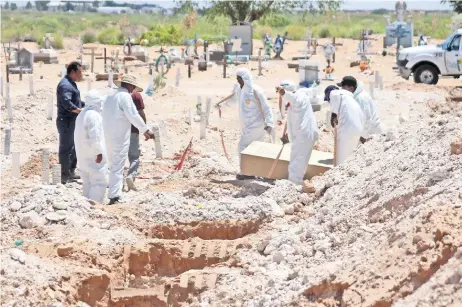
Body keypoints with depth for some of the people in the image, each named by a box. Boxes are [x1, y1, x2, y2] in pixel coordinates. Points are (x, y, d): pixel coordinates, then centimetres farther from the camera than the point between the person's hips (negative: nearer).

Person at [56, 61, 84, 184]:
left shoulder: (71, 84, 17)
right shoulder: (65, 85, -18)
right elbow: (67, 103, -30)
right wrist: (82, 111, -31)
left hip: (73, 121, 11)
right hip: (66, 122, -11)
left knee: (75, 147, 18)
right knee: (66, 148, -4)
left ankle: (71, 172, 28)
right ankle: (64, 176, 1)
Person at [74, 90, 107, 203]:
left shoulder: (81, 115, 15)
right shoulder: (94, 115, -17)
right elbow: (95, 137, -21)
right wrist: (99, 152, -17)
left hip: (82, 155, 10)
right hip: (94, 155, -10)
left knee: (87, 182, 14)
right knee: (99, 182, -8)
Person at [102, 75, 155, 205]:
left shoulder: (111, 97, 16)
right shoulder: (125, 96, -10)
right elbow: (133, 115, -17)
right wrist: (146, 130, -15)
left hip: (108, 135, 9)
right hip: (120, 136, -9)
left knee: (113, 165, 18)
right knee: (118, 166, -10)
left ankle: (114, 194, 26)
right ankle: (114, 196, -14)